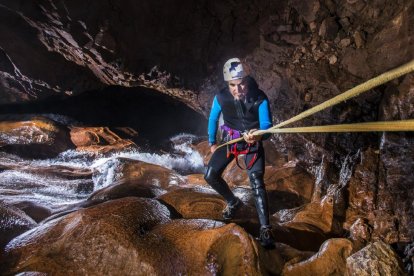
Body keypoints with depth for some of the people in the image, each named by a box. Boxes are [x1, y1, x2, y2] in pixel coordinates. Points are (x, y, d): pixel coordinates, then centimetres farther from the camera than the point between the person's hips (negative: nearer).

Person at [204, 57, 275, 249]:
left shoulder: (260, 98, -24)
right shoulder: (221, 97, -17)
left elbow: (266, 124, -29)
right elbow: (212, 120, 1)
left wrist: (257, 135, -53)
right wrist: (212, 143, 11)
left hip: (253, 143, -3)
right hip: (229, 140, 3)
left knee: (257, 183, -16)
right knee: (210, 176, -5)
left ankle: (265, 230, -8)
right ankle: (233, 202, 22)